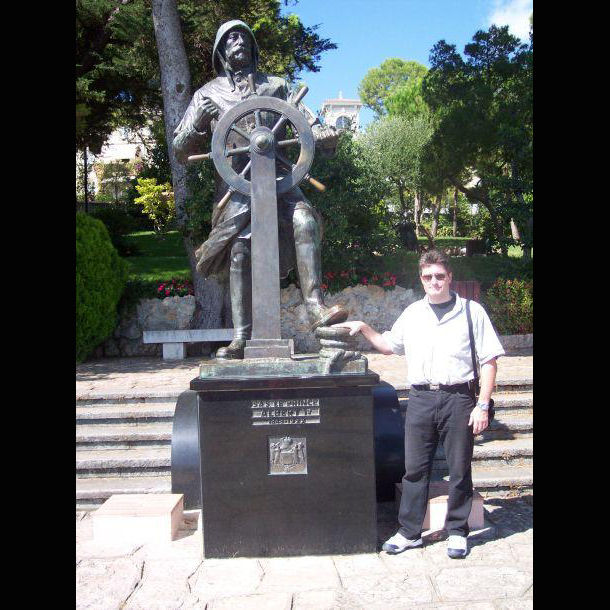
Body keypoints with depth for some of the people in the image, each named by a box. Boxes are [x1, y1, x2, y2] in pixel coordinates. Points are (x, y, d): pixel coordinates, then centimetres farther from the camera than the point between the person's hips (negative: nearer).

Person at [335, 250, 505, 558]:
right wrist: (364, 328, 12)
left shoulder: (471, 312, 1)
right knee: (415, 469, 8)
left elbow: (489, 361, 0)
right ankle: (409, 532, 20)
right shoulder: (412, 313, 12)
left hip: (458, 398, -3)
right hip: (421, 399, 3)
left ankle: (457, 531, 22)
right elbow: (389, 345, 26)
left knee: (460, 470, 6)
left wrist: (482, 406, -6)